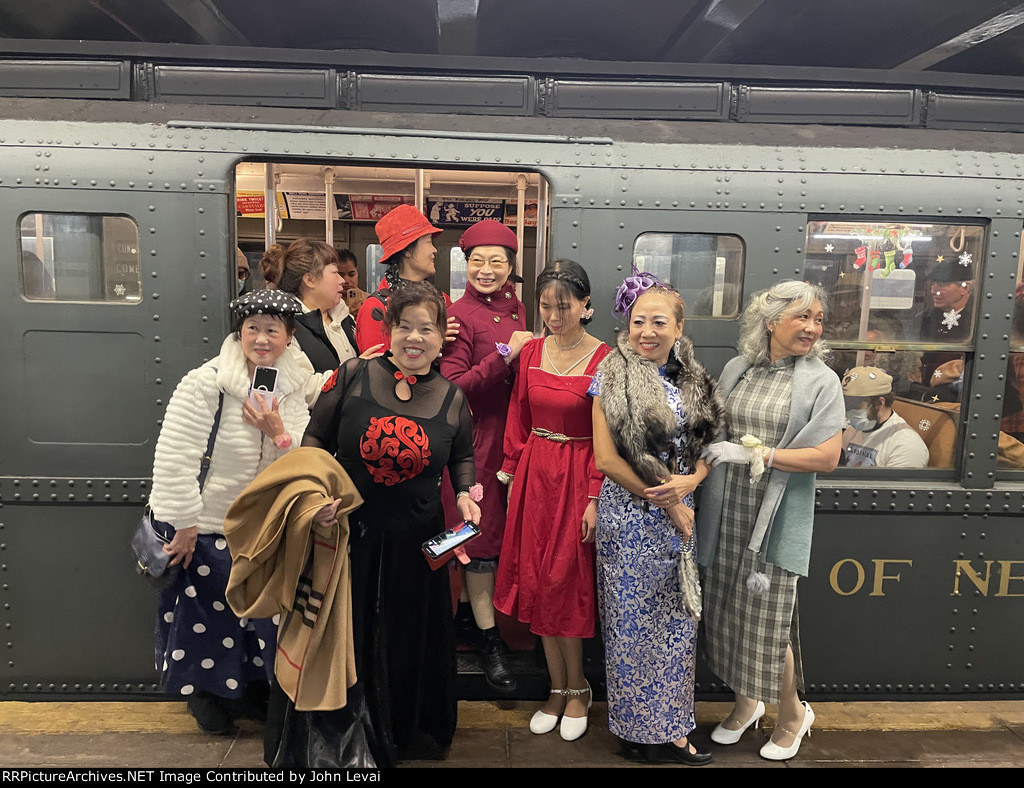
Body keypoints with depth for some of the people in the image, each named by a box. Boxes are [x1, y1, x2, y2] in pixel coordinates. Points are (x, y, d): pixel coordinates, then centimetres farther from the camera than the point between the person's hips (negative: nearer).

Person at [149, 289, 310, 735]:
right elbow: (173, 459, -21)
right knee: (210, 617, 12)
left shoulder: (292, 388, -2)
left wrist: (279, 433, -21)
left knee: (265, 612, 15)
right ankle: (207, 693, 38)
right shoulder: (206, 384, -20)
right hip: (206, 528, -5)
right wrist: (184, 526, -18)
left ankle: (256, 684, 41)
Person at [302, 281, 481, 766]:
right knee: (352, 638, 14)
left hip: (416, 541, 2)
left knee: (413, 640, 18)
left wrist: (464, 494, -4)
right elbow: (315, 440, -2)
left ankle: (416, 733, 46)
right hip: (349, 531, -1)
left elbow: (462, 457, 14)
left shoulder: (451, 398, -1)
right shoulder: (353, 376, -7)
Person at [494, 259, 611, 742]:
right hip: (534, 472, 5)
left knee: (565, 583, 2)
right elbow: (518, 420, 10)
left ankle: (577, 689, 26)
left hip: (577, 476, -5)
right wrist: (511, 475, 8)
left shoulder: (603, 359, -10)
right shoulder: (531, 352, 5)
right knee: (537, 580, 10)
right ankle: (558, 688, 28)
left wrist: (595, 498, -13)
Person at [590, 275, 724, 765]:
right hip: (630, 517, -5)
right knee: (634, 624, 6)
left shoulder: (692, 380, 7)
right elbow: (607, 458, -14)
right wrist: (666, 502, -11)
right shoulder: (614, 376, -10)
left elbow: (706, 446, 10)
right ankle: (640, 732, 24)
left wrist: (691, 481, -12)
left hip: (680, 516, 6)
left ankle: (671, 727, 31)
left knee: (678, 622, 13)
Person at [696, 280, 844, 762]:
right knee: (731, 608, 12)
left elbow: (827, 456, -11)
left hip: (777, 516, -3)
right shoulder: (736, 369, 6)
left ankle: (792, 713, 29)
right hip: (727, 510, 4)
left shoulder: (821, 381, -4)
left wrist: (755, 454, -16)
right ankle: (746, 700, 36)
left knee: (768, 616, 2)